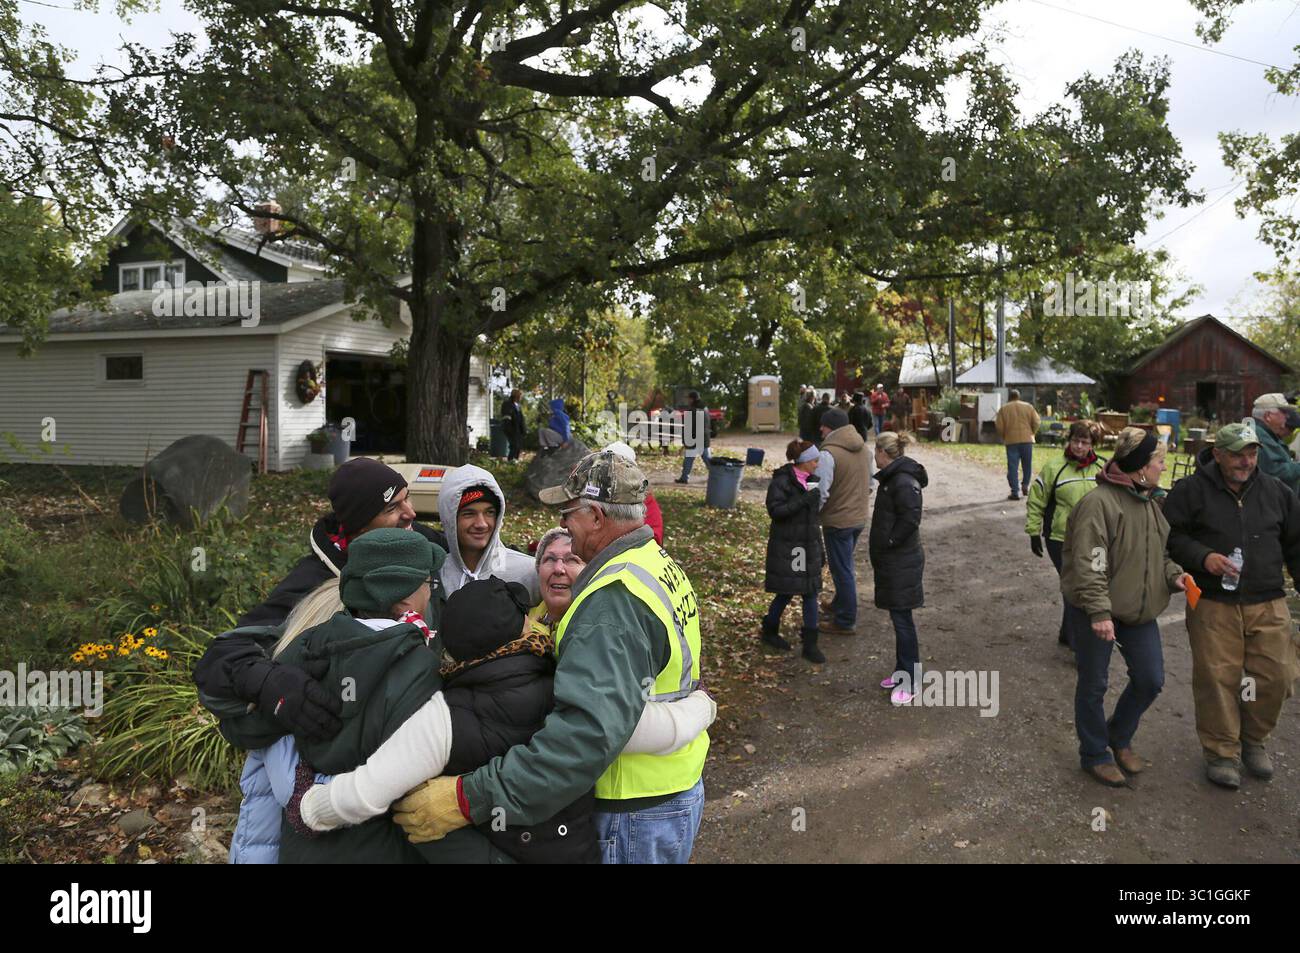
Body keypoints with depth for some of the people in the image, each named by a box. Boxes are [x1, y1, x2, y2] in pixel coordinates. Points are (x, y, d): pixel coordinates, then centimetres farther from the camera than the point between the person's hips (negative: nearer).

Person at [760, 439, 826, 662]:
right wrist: (804, 500, -27)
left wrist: (819, 549, 19)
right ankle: (769, 631, 25)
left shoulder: (810, 481, 11)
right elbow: (775, 510, -21)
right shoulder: (782, 481, -12)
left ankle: (810, 644, 10)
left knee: (811, 593, 5)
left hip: (808, 546, 7)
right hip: (786, 547, -7)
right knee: (786, 592, 2)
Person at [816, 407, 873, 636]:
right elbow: (870, 483, 14)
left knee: (842, 571, 4)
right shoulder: (864, 448, 3)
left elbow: (821, 493, -23)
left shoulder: (828, 454, -23)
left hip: (837, 521, -8)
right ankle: (840, 604, 42)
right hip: (860, 518, 8)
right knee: (845, 566, 25)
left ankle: (845, 621, 14)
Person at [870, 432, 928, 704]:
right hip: (891, 561, 10)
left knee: (902, 620, -3)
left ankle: (910, 682, 7)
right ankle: (902, 672, 28)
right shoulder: (892, 478, 13)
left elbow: (910, 519, -26)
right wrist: (879, 544, 11)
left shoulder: (903, 482, -19)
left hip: (902, 563, -10)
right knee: (899, 618, 17)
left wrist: (887, 542, -17)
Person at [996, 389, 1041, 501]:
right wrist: (1031, 434, 15)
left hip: (1011, 441, -1)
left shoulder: (1003, 409, 2)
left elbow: (999, 426, -2)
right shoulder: (1028, 407, 5)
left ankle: (1015, 492, -3)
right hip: (1027, 440, 1)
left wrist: (1004, 437, 12)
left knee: (1012, 467, 0)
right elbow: (1036, 422, 1)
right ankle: (1025, 485, 14)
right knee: (1027, 465, 17)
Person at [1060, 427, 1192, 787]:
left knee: (1151, 679, 12)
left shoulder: (1148, 503, 8)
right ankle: (1094, 755, 26)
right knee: (1093, 686, 8)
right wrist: (1099, 611, -29)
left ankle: (1120, 737, 36)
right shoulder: (1099, 502, -21)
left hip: (1139, 610, 8)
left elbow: (1157, 553, 20)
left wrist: (1173, 575, 0)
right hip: (1094, 613, -8)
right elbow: (1088, 564, -25)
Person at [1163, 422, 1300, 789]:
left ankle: (1254, 740, 30)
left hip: (1269, 604, 4)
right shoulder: (1191, 490, -5)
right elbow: (1170, 536, -3)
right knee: (1217, 679, -1)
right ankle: (1221, 752, 15)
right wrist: (1203, 557, -18)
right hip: (1213, 604, -3)